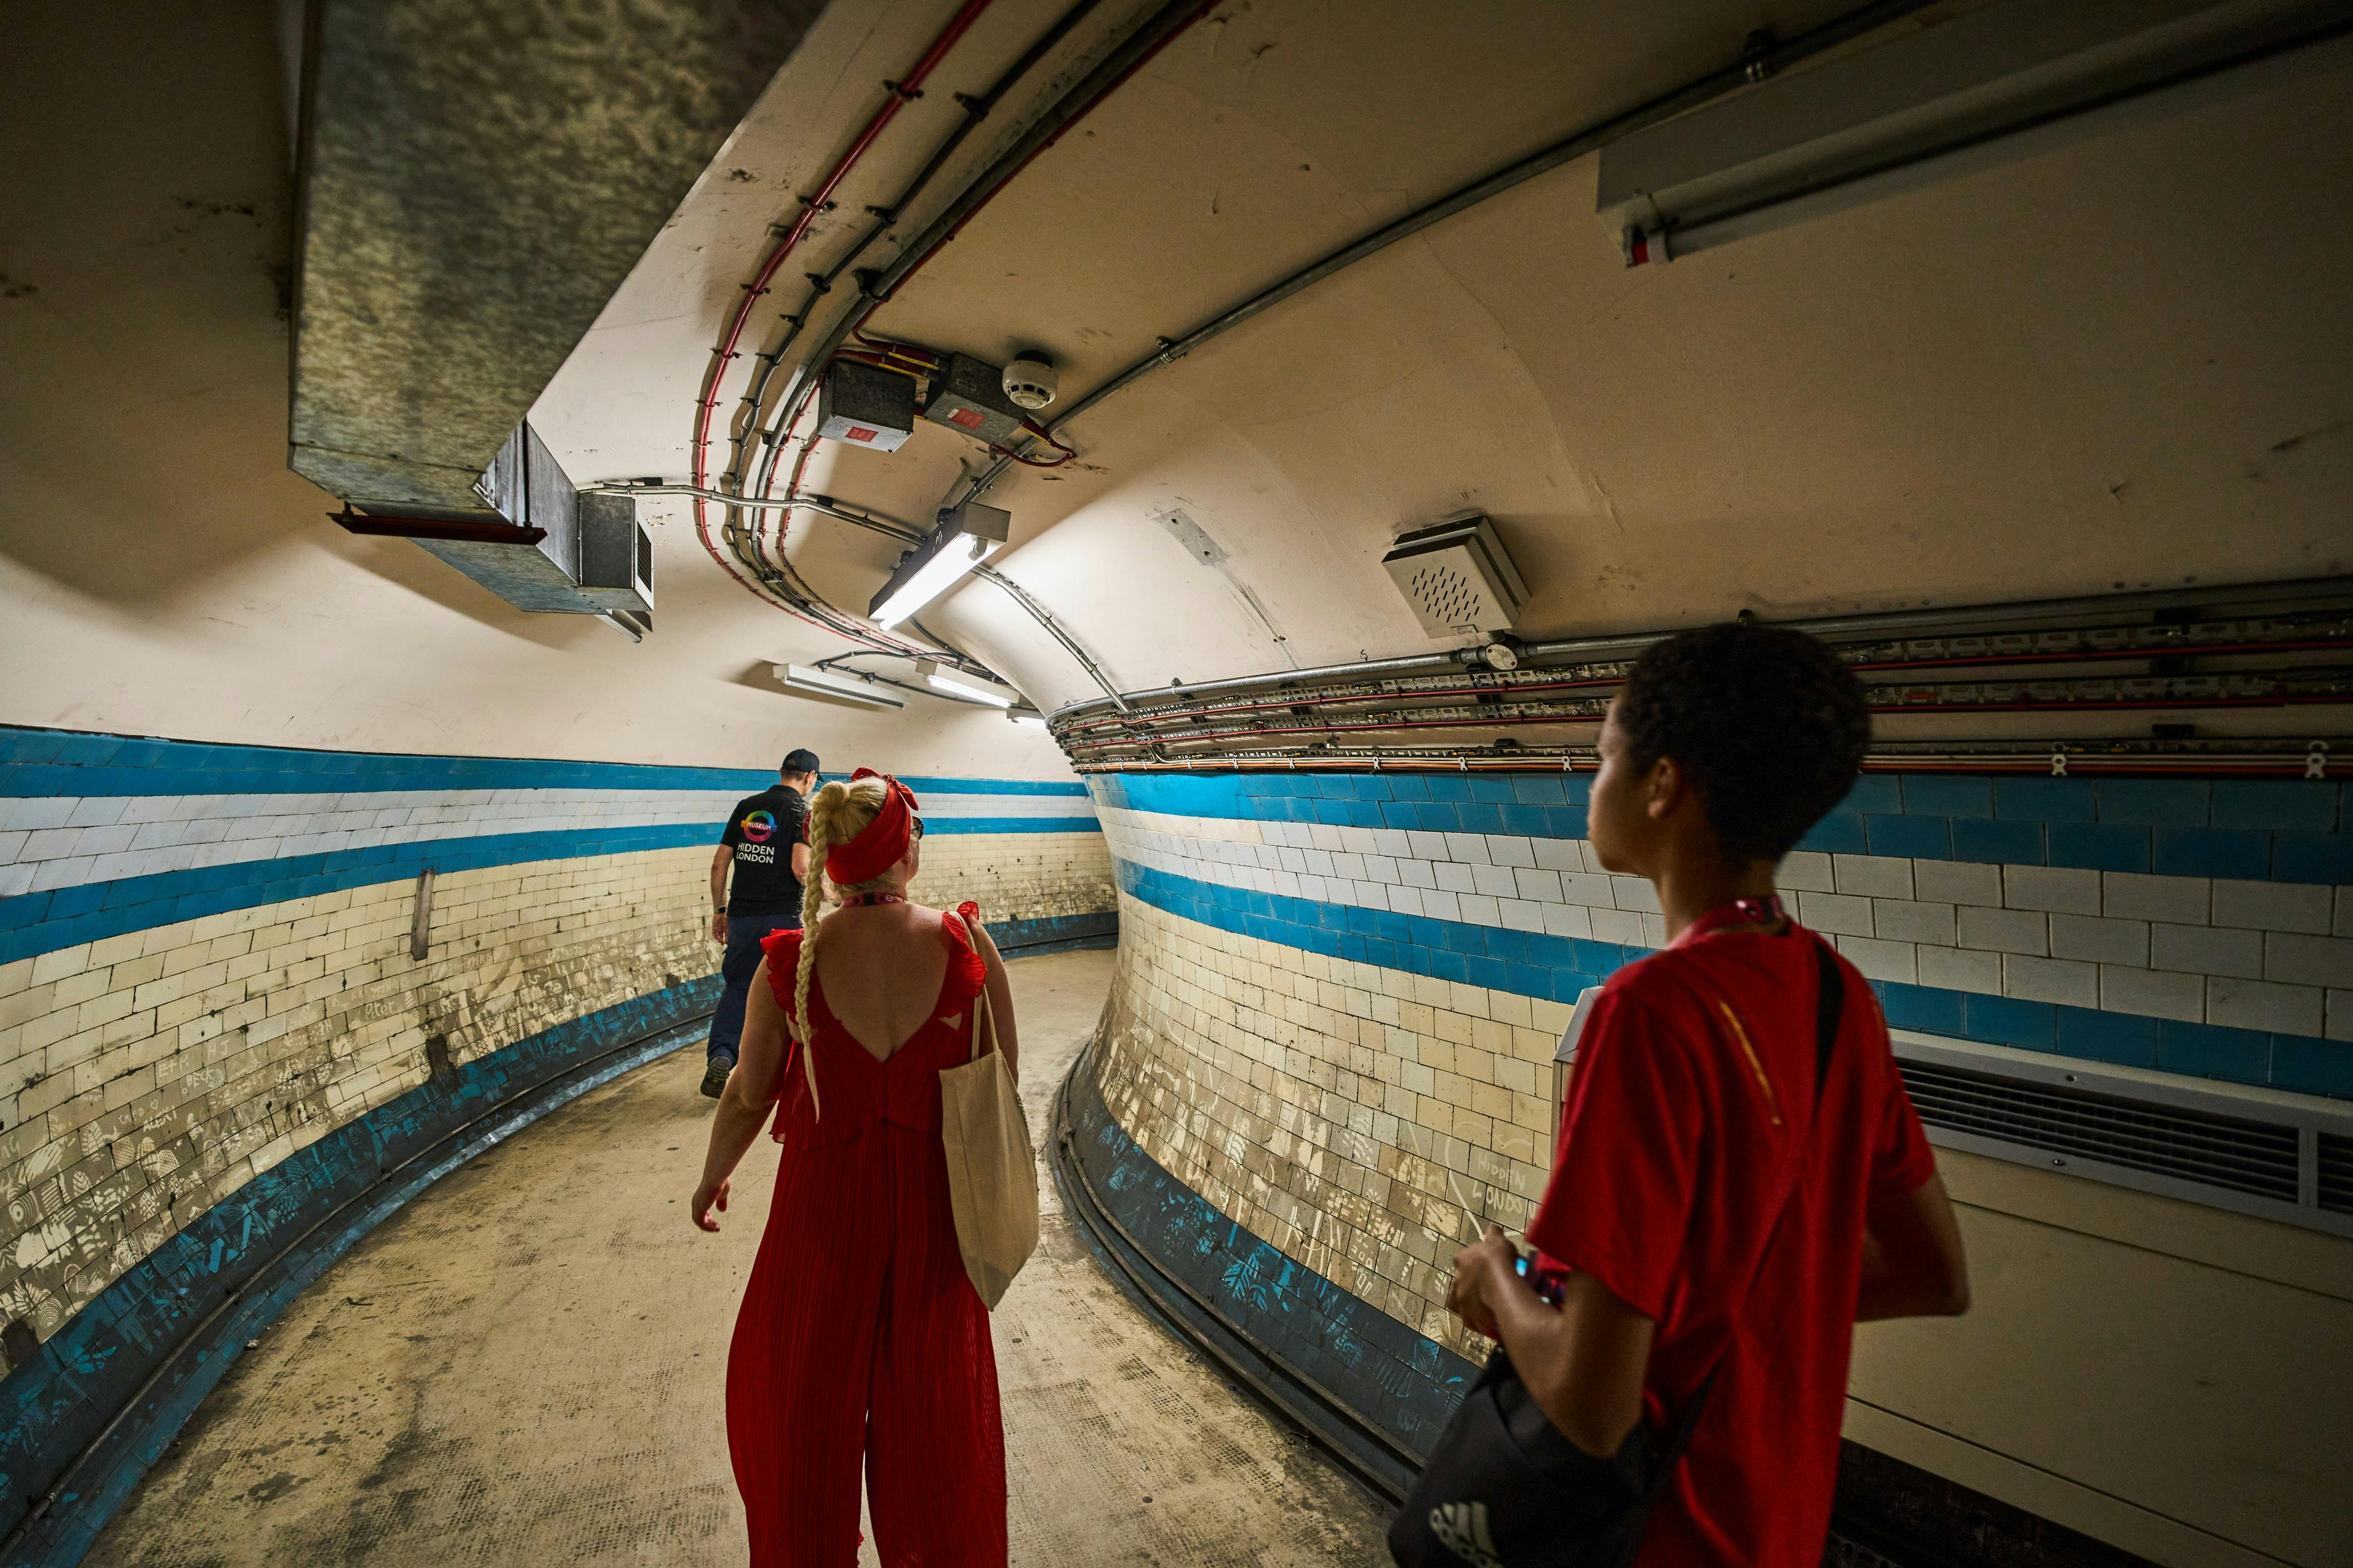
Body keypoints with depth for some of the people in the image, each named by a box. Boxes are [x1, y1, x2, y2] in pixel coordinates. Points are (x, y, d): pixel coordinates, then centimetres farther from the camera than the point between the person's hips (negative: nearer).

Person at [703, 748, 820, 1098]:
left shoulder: (746, 806, 9)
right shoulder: (803, 811, -7)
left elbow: (719, 863, 9)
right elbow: (800, 867, -20)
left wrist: (720, 911, 17)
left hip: (741, 915, 4)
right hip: (782, 917, -4)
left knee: (736, 986, 16)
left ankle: (719, 1057, -1)